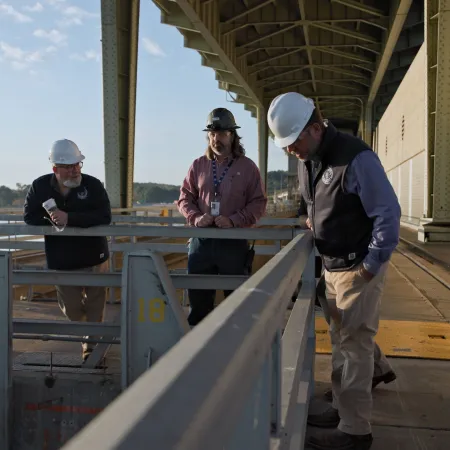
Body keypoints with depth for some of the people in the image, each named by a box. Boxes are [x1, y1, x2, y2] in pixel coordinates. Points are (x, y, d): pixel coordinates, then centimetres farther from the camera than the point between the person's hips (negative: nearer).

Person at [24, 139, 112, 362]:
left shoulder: (93, 184, -14)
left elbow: (104, 217, -23)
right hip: (61, 262, 2)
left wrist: (69, 218, -31)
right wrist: (53, 220, -22)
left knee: (94, 308, 8)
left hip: (94, 258, -2)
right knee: (71, 309, 15)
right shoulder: (40, 186, -7)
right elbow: (29, 217, -4)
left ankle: (92, 346, 27)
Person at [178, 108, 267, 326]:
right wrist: (195, 217, -11)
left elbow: (258, 203, -3)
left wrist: (233, 221, -17)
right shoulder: (198, 165, 7)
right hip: (201, 241, 2)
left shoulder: (247, 166, 0)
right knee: (198, 298, 10)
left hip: (235, 242, -2)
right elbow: (185, 198, 9)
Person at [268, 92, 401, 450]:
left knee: (354, 346, -1)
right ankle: (341, 408, 31)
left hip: (358, 269, -8)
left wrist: (370, 267, -16)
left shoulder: (356, 157, -21)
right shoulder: (306, 160, 4)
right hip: (332, 266, 8)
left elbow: (388, 214, -19)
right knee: (340, 341, 16)